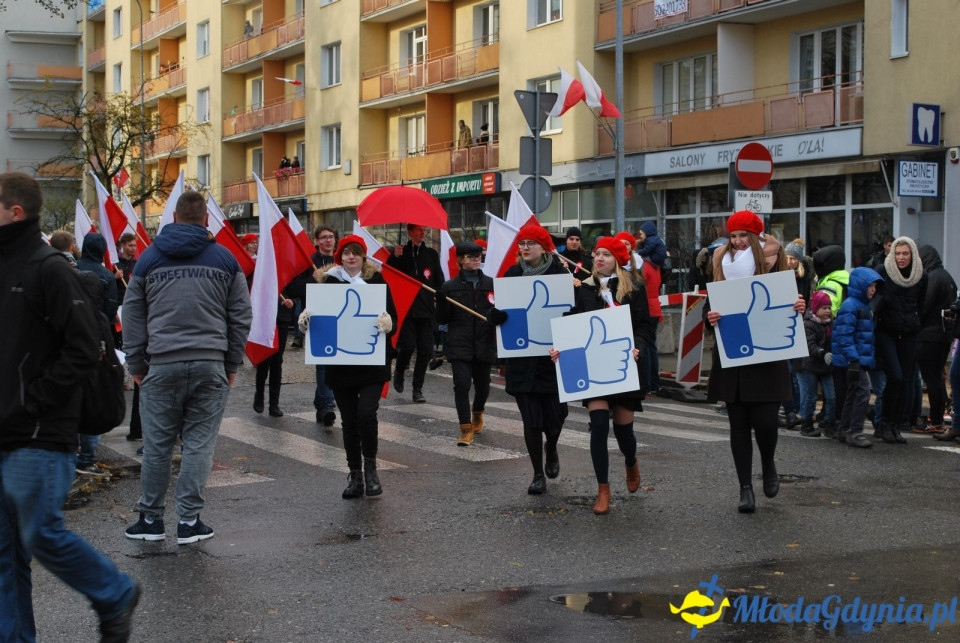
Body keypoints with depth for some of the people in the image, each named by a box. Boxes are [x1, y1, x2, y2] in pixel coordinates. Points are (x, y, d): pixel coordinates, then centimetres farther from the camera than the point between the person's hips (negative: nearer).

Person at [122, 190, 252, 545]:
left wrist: (136, 364, 15)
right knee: (199, 443, 4)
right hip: (210, 365, 0)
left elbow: (132, 314, 9)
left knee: (156, 445, 8)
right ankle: (189, 520, 4)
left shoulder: (149, 257, 7)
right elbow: (241, 314, 7)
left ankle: (150, 519, 15)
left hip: (162, 365, 0)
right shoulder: (224, 258, 6)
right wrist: (233, 364, 14)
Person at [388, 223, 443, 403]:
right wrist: (394, 258, -16)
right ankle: (399, 371, 18)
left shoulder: (431, 254, 12)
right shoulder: (401, 252, 6)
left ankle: (418, 389, 8)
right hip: (406, 308, -2)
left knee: (425, 350, -1)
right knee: (408, 345, -13)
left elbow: (439, 281, 14)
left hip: (426, 308, 3)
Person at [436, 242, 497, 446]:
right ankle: (466, 428, -5)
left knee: (482, 385, 13)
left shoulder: (491, 284, 4)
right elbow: (442, 319, 1)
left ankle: (477, 412, 45)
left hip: (484, 344, 2)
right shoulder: (450, 287, 1)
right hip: (460, 345, -2)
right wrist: (441, 301, -16)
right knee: (462, 384, -14)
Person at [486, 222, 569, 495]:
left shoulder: (559, 273, -2)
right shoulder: (512, 274, 5)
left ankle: (551, 448, 38)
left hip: (554, 356, -1)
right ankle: (538, 475, 15)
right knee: (531, 419, 1)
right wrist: (496, 313, -21)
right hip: (521, 358, 1)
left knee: (554, 415, 2)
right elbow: (496, 312, 3)